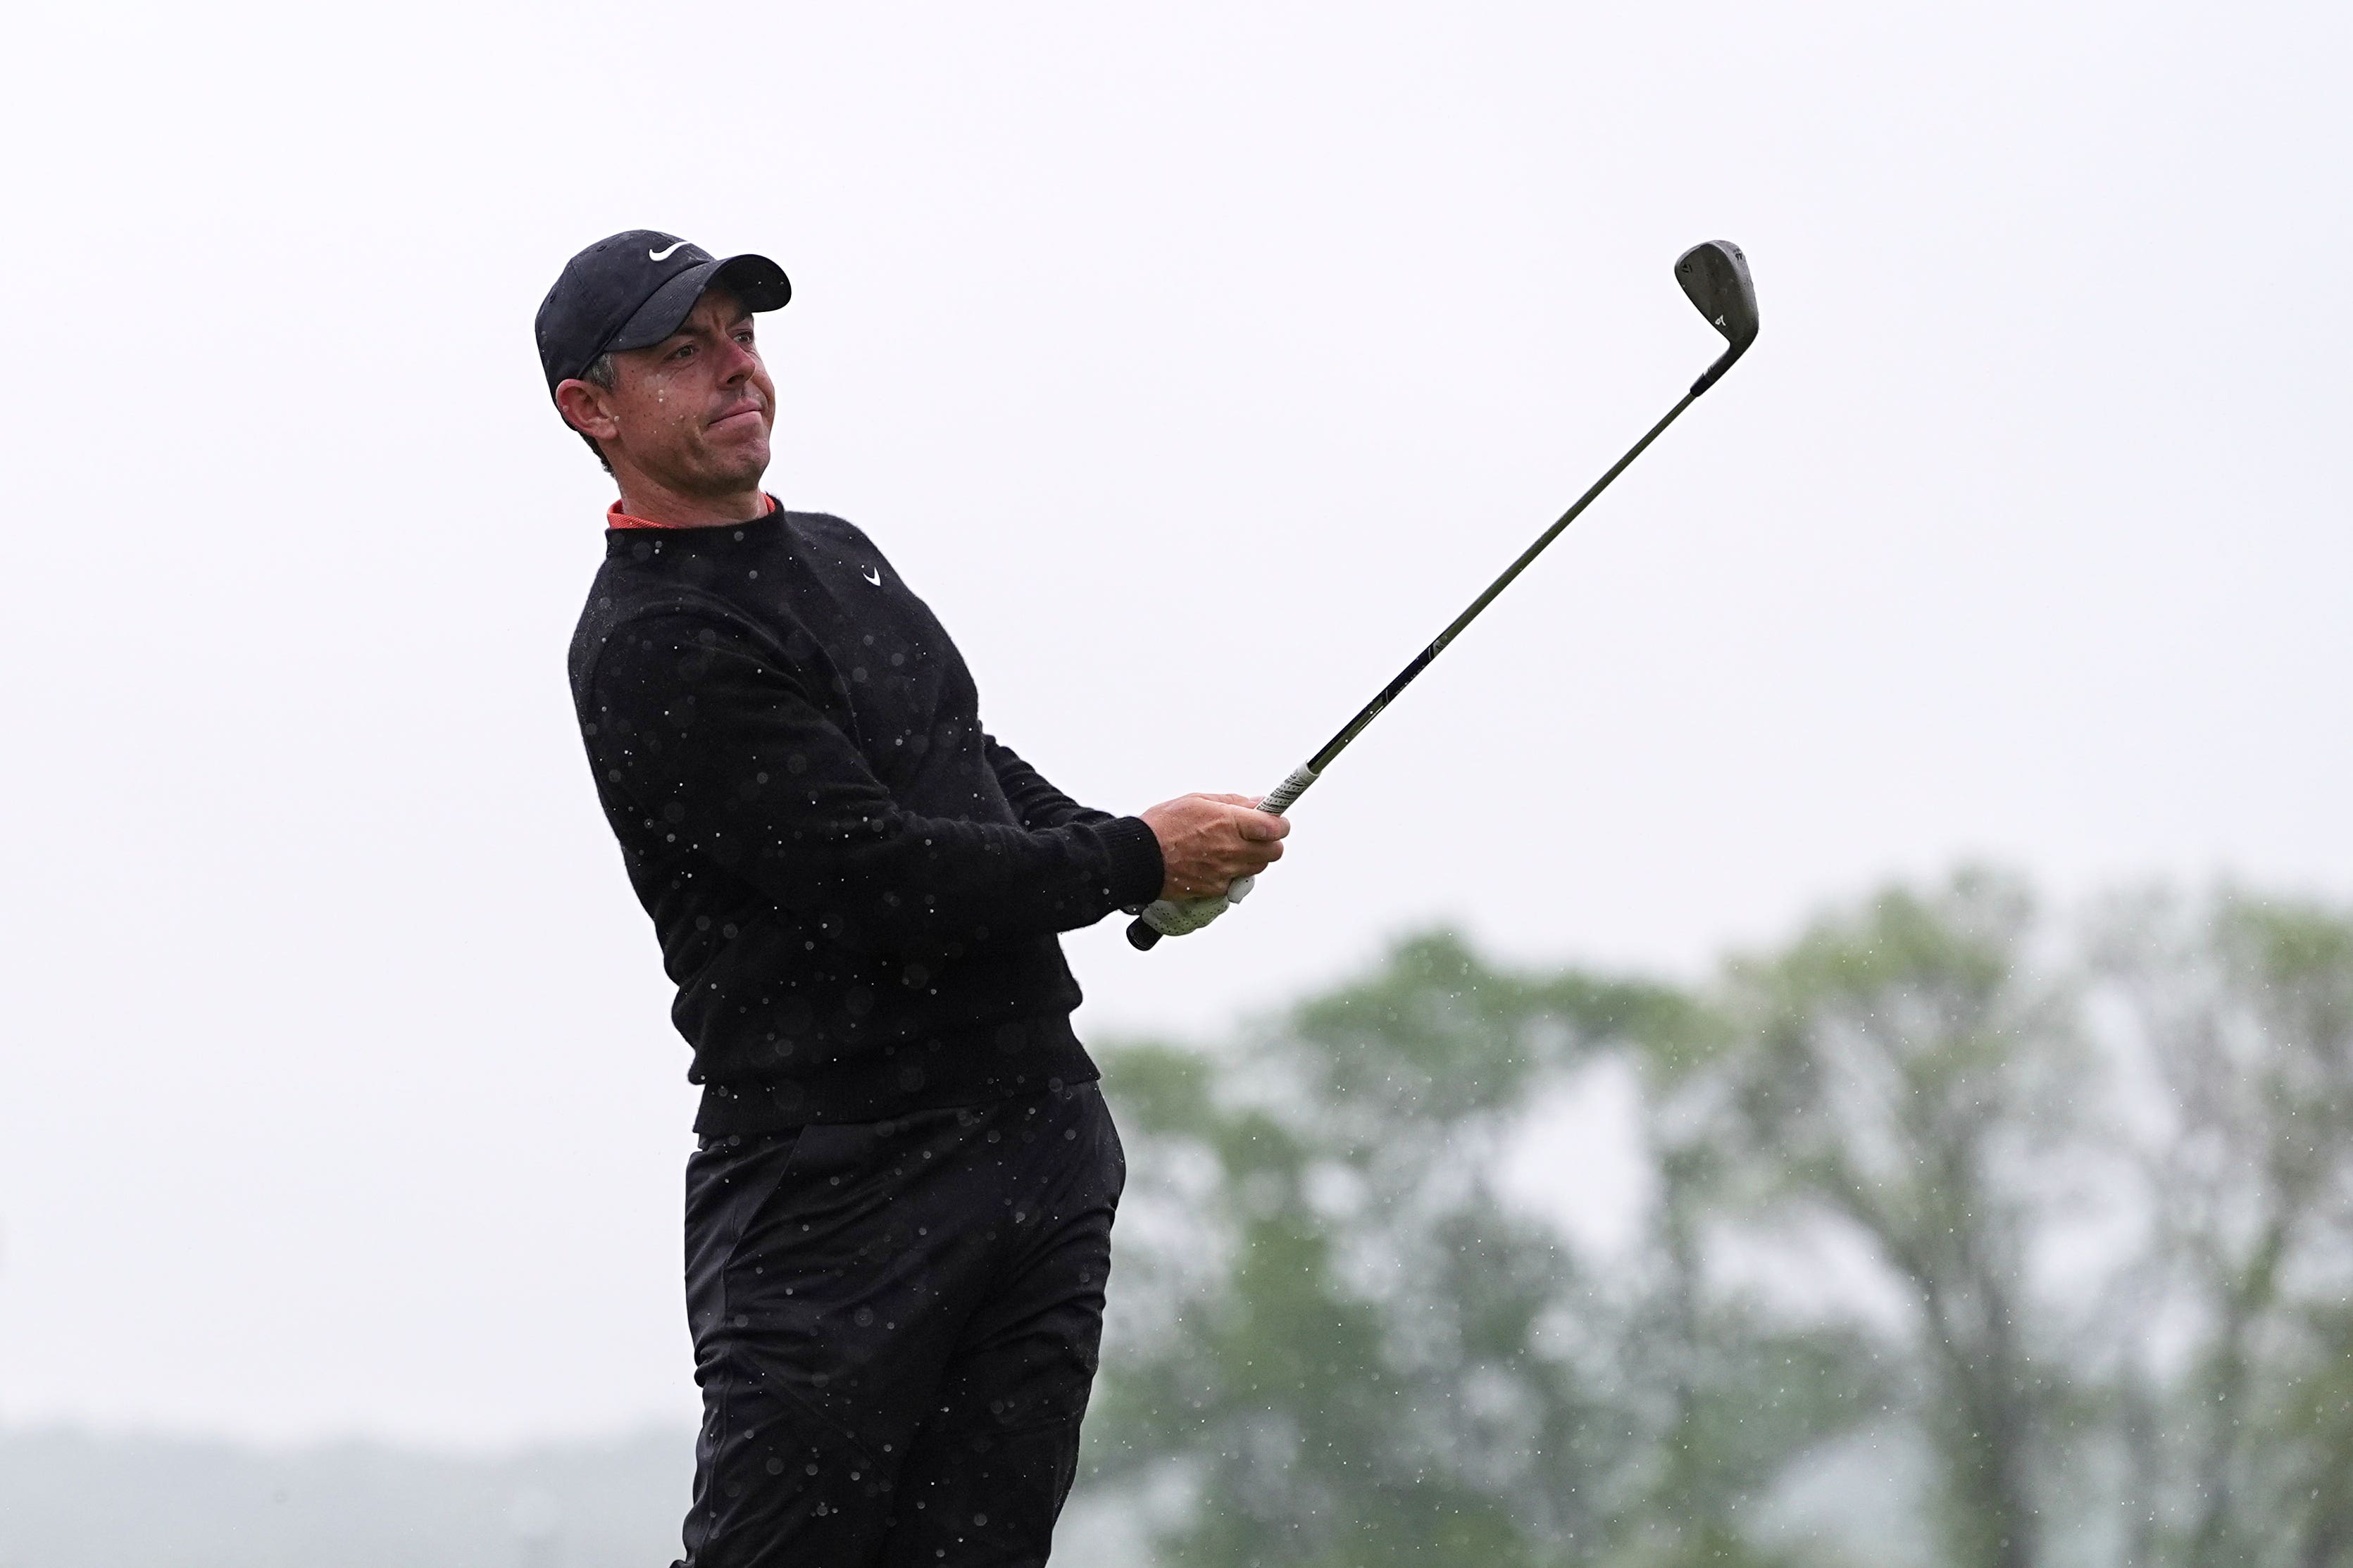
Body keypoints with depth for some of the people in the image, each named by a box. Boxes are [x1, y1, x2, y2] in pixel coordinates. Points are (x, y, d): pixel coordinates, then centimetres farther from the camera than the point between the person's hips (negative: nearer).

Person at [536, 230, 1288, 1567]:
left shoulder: (838, 555, 18)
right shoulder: (653, 652, -12)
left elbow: (968, 759, 32)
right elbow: (877, 875, -18)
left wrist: (1137, 854, 13)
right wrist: (1135, 861, -10)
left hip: (1044, 1136, 8)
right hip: (840, 1190, -8)